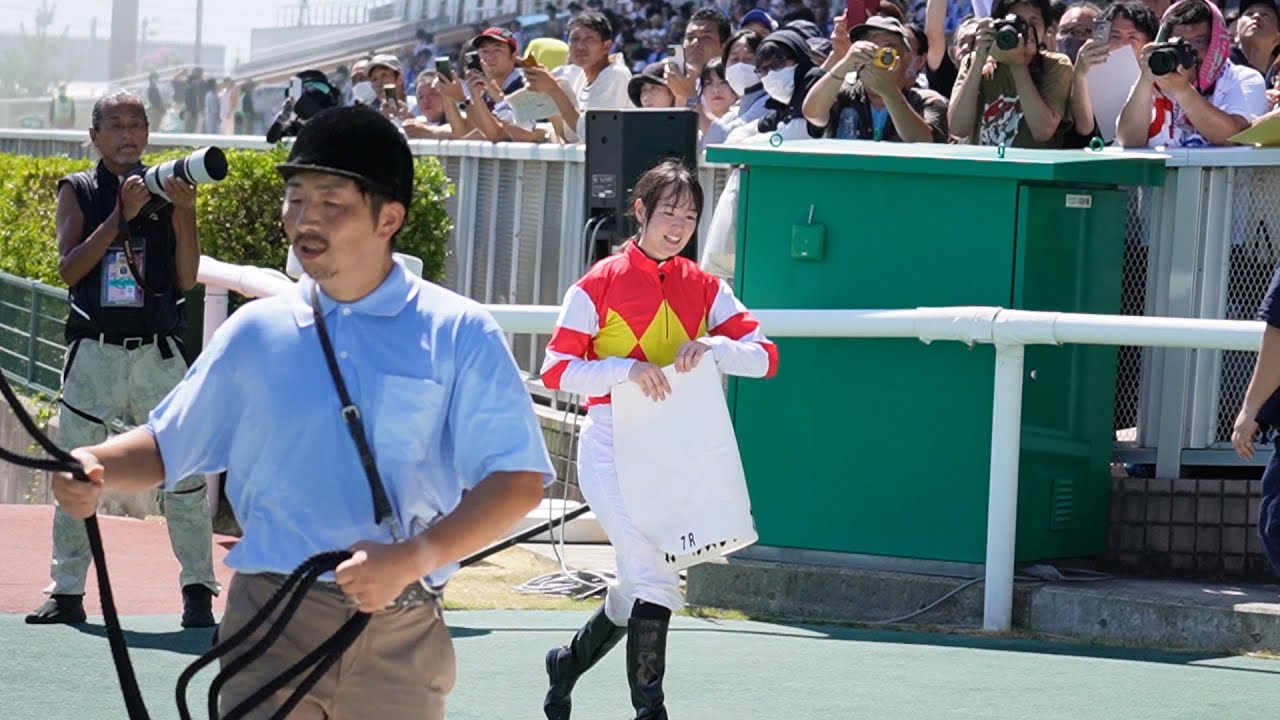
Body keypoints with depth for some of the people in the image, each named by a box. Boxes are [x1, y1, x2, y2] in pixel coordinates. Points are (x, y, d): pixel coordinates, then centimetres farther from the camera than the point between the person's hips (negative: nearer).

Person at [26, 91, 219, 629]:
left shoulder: (166, 189, 6)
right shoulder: (79, 192, 6)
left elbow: (187, 279, 0)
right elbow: (69, 270, -7)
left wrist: (185, 213, -13)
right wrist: (120, 215, -15)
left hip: (159, 352, -1)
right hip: (93, 351, 1)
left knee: (185, 471, -6)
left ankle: (198, 589, 1)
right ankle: (66, 592, 11)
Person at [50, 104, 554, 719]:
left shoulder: (458, 335, -2)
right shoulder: (254, 331, 8)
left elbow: (518, 482, -7)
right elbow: (166, 445, 16)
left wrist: (410, 558, -20)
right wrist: (96, 468, -7)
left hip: (399, 640, -1)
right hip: (270, 623, 1)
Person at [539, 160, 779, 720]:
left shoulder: (704, 289, 7)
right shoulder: (601, 284, -4)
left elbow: (766, 356, -1)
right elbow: (557, 370, -7)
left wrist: (715, 347, -19)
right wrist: (627, 369, -21)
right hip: (612, 447, -5)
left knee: (637, 588, 12)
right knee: (654, 581, -18)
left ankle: (569, 662, 38)